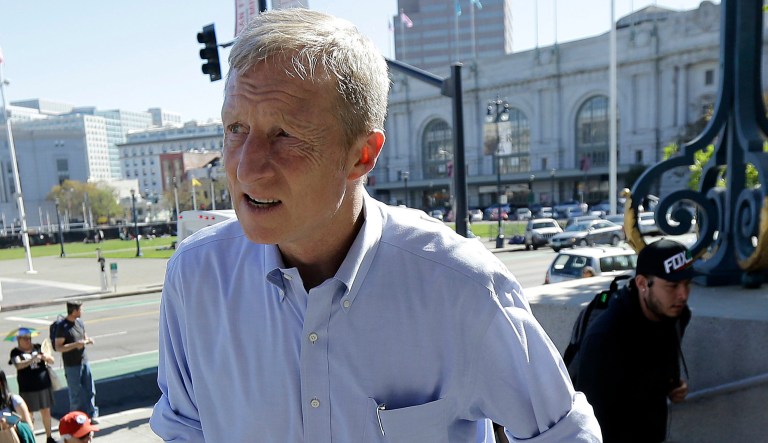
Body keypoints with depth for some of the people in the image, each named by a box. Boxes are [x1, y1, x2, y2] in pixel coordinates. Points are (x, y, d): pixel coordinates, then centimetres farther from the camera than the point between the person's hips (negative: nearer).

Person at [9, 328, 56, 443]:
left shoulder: (37, 347, 4)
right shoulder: (16, 352, -3)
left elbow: (52, 360, 3)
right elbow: (19, 365, -22)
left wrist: (45, 357, -19)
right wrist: (32, 359, -37)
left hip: (44, 385, 3)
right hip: (27, 389, -3)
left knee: (46, 411, 11)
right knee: (29, 415, -1)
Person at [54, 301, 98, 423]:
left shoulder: (80, 322, 5)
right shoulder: (63, 327, -16)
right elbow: (58, 347, -18)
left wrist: (87, 340, -3)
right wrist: (75, 344, -26)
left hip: (84, 361, 6)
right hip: (71, 365, -6)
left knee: (90, 390, 9)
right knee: (76, 393, 5)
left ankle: (91, 415, 21)